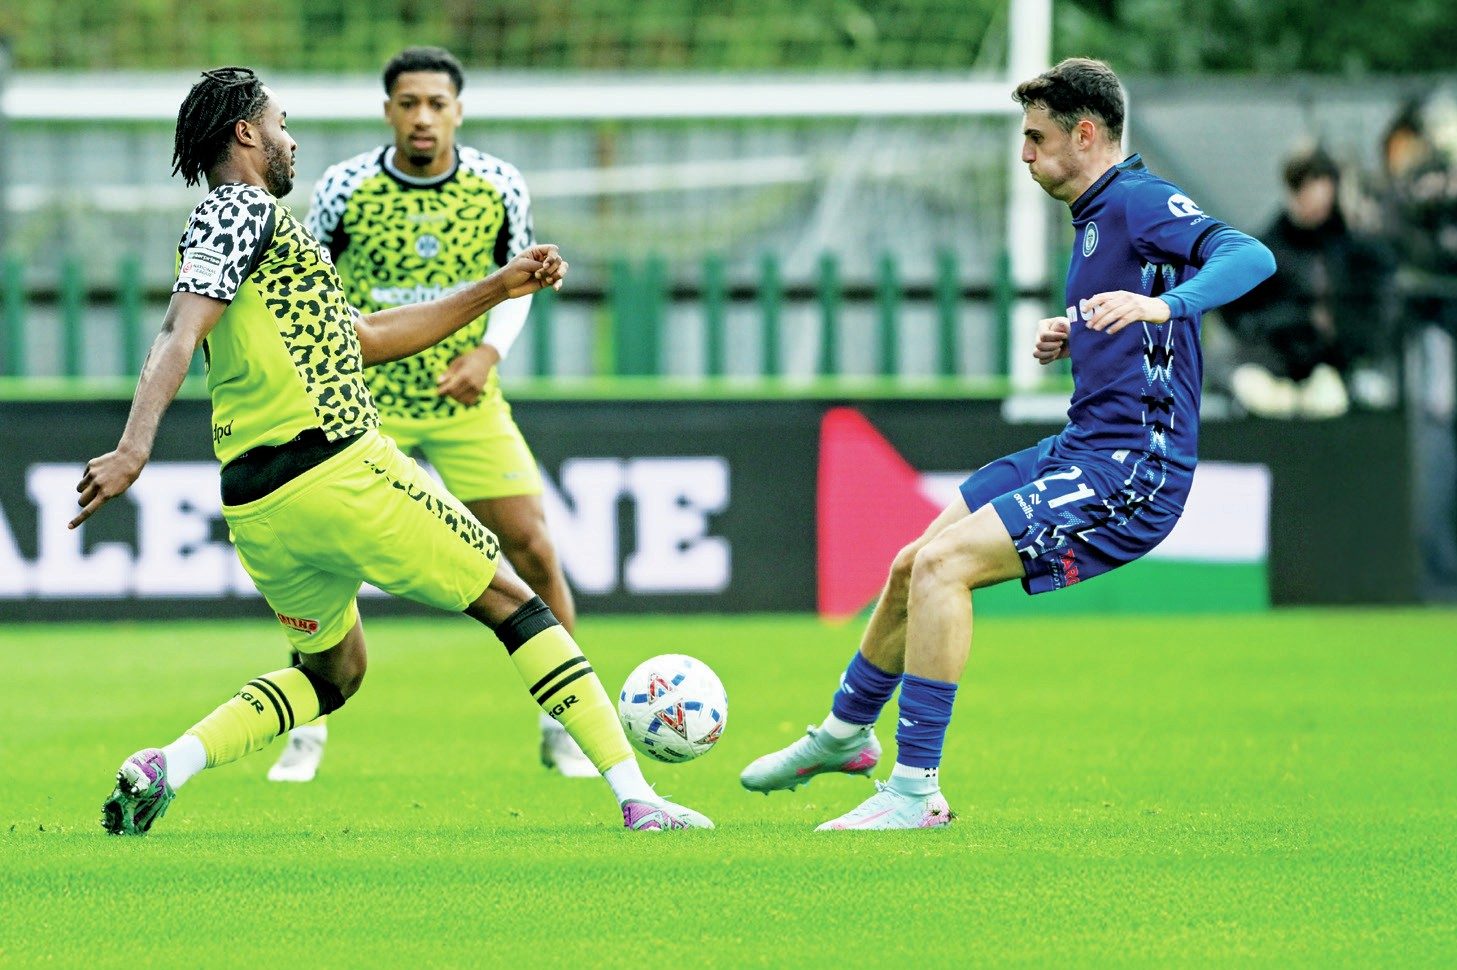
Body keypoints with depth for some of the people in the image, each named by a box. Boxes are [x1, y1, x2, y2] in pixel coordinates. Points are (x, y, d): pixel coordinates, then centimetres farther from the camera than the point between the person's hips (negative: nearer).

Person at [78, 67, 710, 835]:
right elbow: (181, 332, -20)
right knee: (511, 603, 2)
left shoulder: (235, 225, 25)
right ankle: (637, 799, -2)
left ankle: (163, 769, 6)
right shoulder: (242, 209, -3)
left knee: (334, 670, 25)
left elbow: (367, 337, 29)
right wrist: (135, 446, -33)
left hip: (258, 507, 9)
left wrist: (499, 288, 29)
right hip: (334, 470, -9)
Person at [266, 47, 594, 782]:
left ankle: (564, 728, 10)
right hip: (366, 401, -1)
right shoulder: (345, 188, -11)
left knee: (533, 550, -4)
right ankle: (306, 733, 7)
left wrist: (489, 350, -10)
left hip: (467, 399, 1)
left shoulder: (500, 188, -7)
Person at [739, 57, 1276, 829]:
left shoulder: (1139, 202, -14)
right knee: (914, 566, 16)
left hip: (1131, 471, -10)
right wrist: (1071, 338, 13)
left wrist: (1163, 303, -46)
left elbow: (1250, 256, -30)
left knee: (944, 563, -22)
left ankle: (916, 789, -17)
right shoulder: (1094, 215, 17)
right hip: (1080, 449, 10)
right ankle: (844, 734, 40)